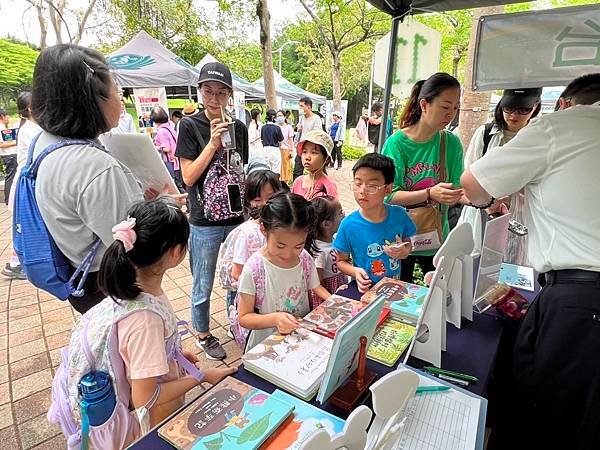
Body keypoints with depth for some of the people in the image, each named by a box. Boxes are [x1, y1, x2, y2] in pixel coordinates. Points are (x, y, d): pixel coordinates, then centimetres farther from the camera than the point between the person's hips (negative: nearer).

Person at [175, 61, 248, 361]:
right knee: (203, 287, 11)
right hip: (205, 222, -3)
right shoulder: (190, 126, -6)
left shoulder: (239, 128, 5)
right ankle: (203, 335, 33)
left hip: (237, 216, 4)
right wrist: (213, 143, -19)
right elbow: (188, 177, -11)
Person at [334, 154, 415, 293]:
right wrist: (355, 271, -20)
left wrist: (404, 251, -11)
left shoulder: (399, 215, -7)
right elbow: (341, 261, -1)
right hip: (364, 288, -1)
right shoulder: (348, 224, -14)